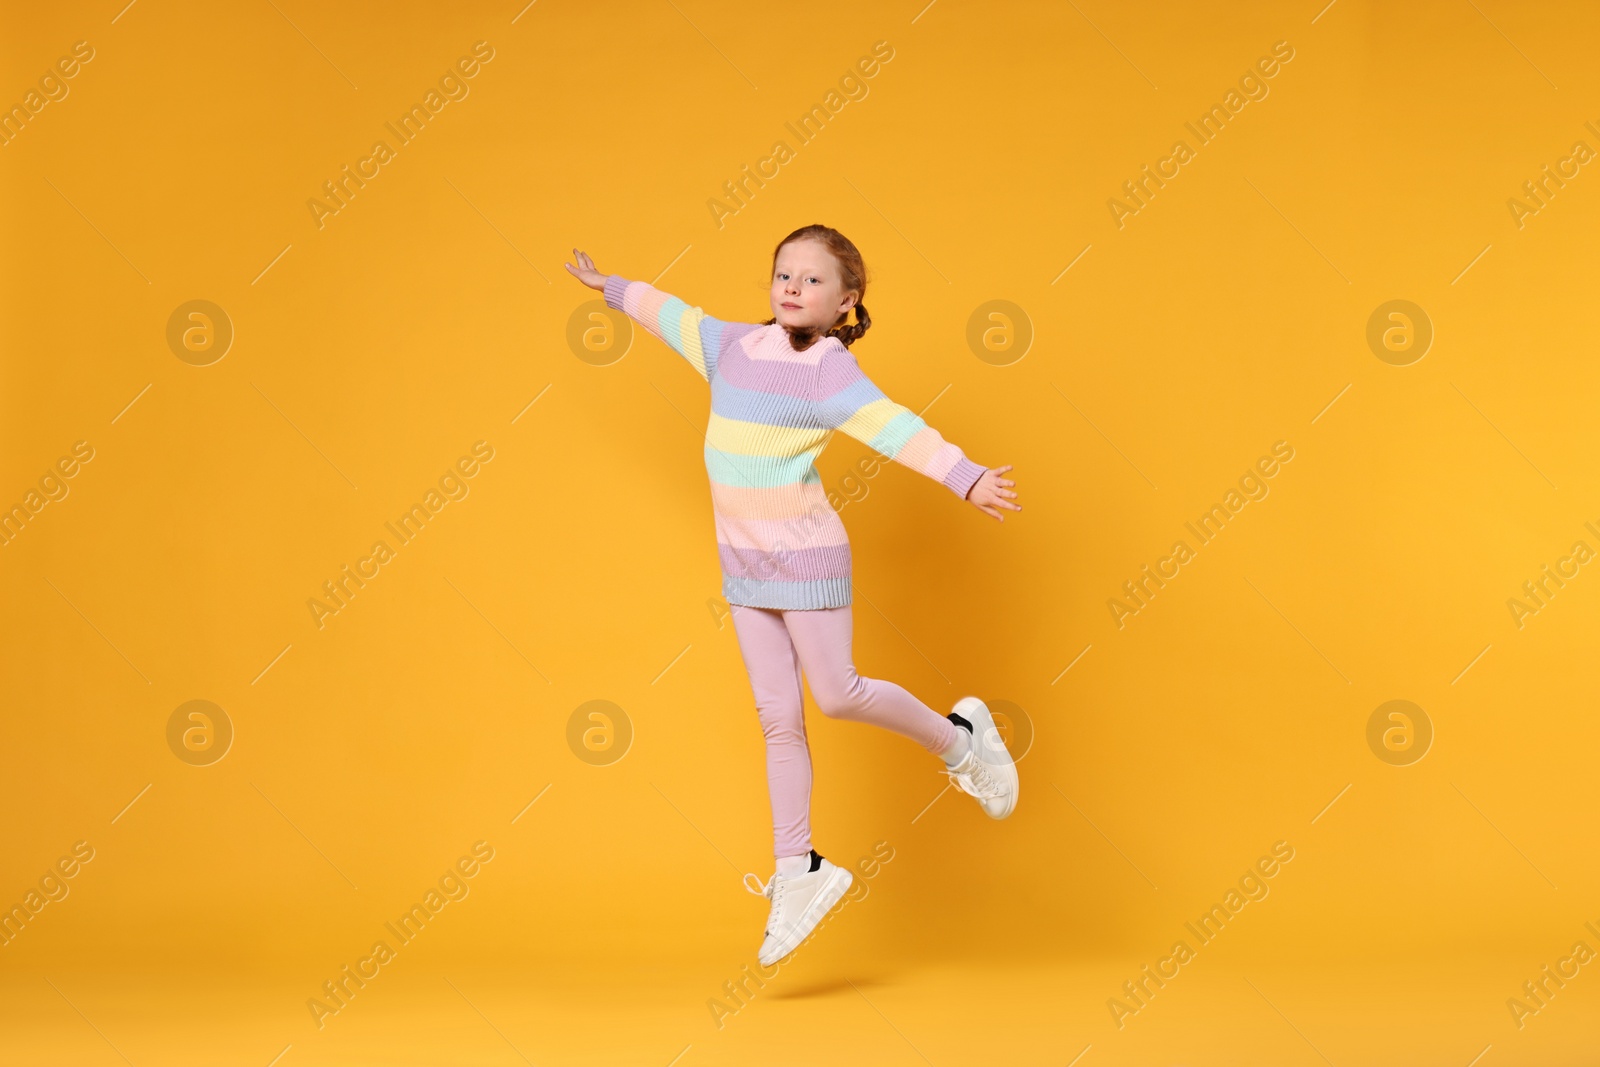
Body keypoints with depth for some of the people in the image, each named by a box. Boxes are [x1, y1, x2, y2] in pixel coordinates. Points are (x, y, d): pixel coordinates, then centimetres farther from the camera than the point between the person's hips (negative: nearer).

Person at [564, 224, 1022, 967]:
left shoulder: (830, 372, -13)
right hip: (744, 564, 6)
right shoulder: (732, 347, 6)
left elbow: (898, 430, -25)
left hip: (807, 556, -6)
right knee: (777, 716, 7)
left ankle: (959, 738, 23)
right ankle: (798, 872, 13)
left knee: (837, 695, -2)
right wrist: (610, 288, 38)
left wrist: (967, 480, -38)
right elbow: (671, 314, 23)